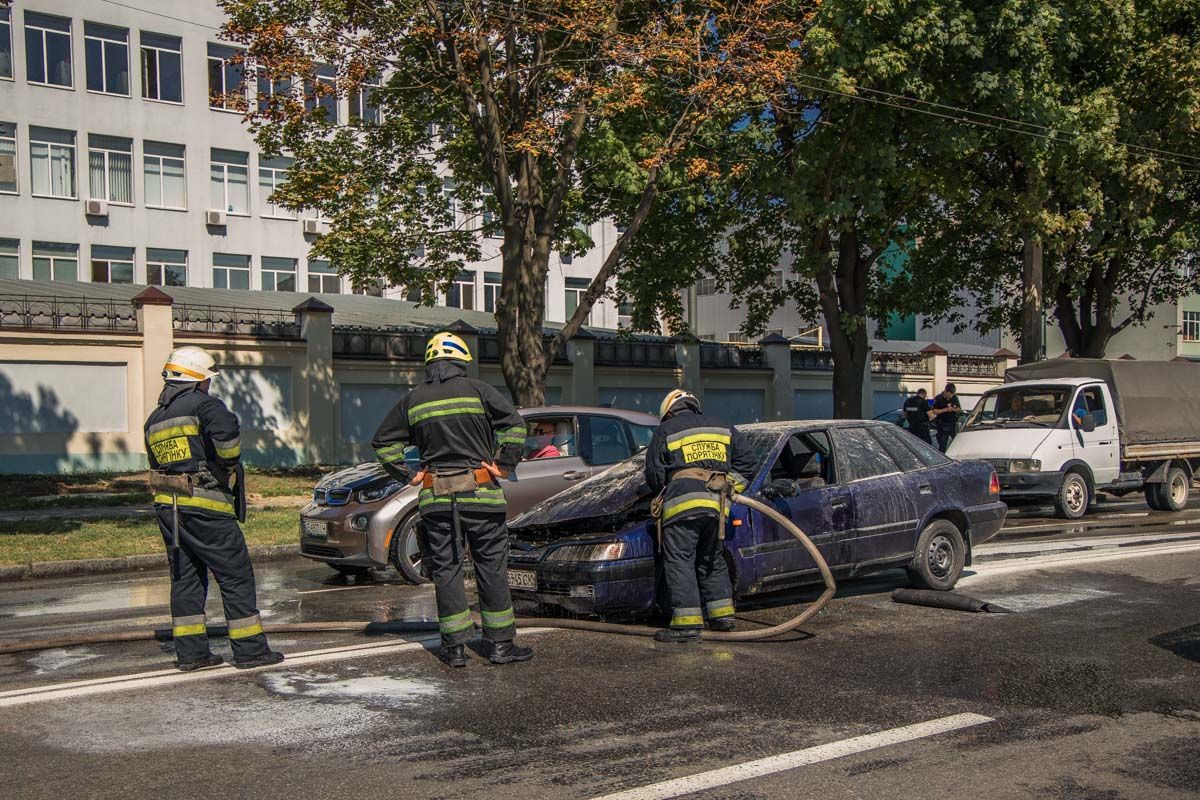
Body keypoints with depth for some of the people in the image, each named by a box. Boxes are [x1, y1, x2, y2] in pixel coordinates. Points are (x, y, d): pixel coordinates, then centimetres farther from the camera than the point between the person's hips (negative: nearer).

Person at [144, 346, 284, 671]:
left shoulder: (154, 419, 18)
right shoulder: (204, 405, -8)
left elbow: (156, 464, 18)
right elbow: (226, 432, -28)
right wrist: (230, 463, -12)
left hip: (167, 506, 8)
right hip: (204, 505, -8)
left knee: (185, 578, 12)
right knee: (236, 575, -1)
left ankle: (190, 652, 13)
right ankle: (250, 650, 1)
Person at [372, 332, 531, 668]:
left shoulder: (412, 400, 8)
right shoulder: (478, 390, -1)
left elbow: (383, 442, 9)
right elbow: (514, 424, -11)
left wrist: (408, 476, 10)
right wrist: (503, 464, -5)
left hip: (435, 498, 2)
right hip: (480, 493, -2)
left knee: (446, 569, 8)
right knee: (492, 567, 5)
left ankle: (454, 646, 9)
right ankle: (501, 644, 8)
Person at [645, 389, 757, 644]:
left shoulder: (666, 431, 10)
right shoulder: (722, 428, 24)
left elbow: (653, 473, 7)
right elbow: (746, 460, 21)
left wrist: (665, 492, 23)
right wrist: (730, 485, 24)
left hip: (682, 502, -5)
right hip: (716, 504, 5)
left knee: (680, 562, -4)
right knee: (712, 560, 19)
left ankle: (688, 623, -10)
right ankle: (723, 614, 21)